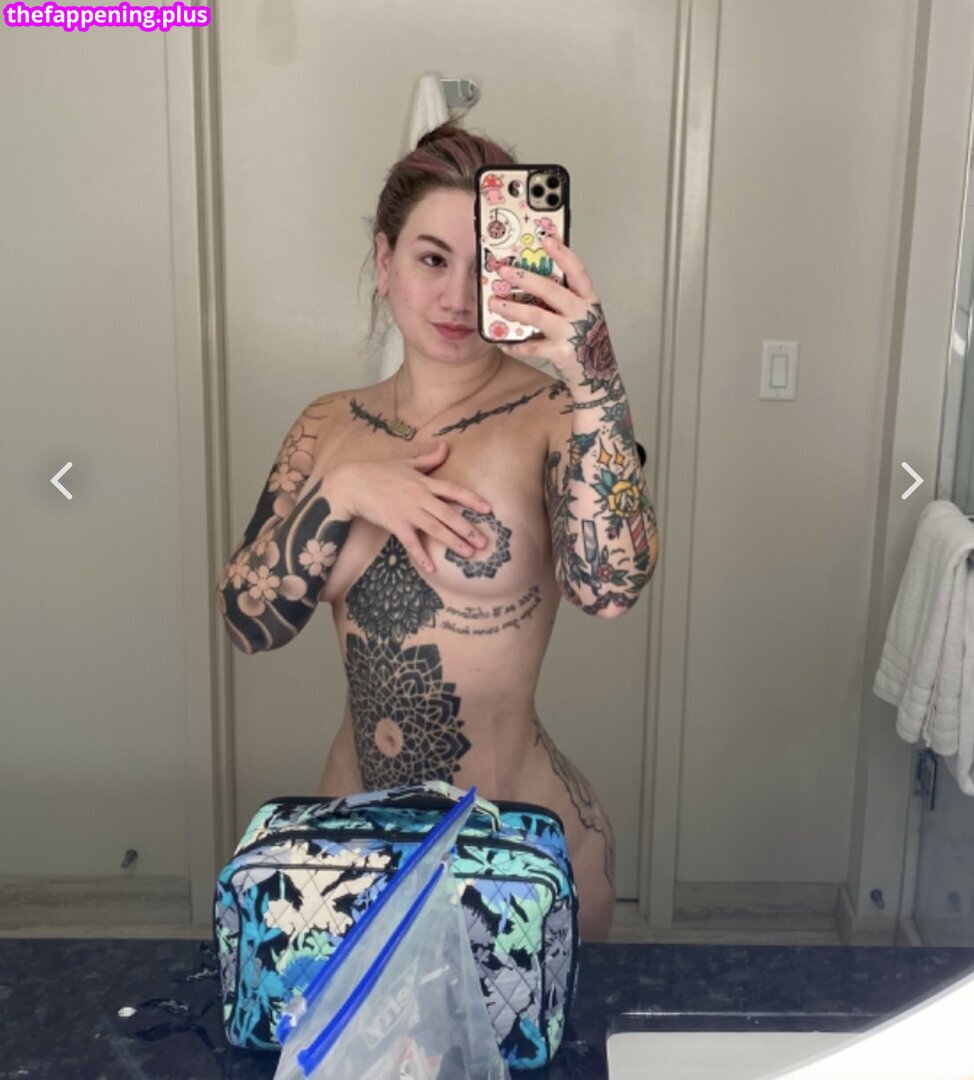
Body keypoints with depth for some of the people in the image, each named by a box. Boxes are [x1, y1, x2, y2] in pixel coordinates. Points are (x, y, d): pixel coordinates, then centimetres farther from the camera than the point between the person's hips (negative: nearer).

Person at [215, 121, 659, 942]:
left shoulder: (550, 417, -13)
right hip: (354, 819, 4)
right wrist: (341, 494, -20)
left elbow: (610, 587, -31)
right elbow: (250, 620, -7)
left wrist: (595, 379, -42)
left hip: (522, 840, -4)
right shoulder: (330, 428, 0)